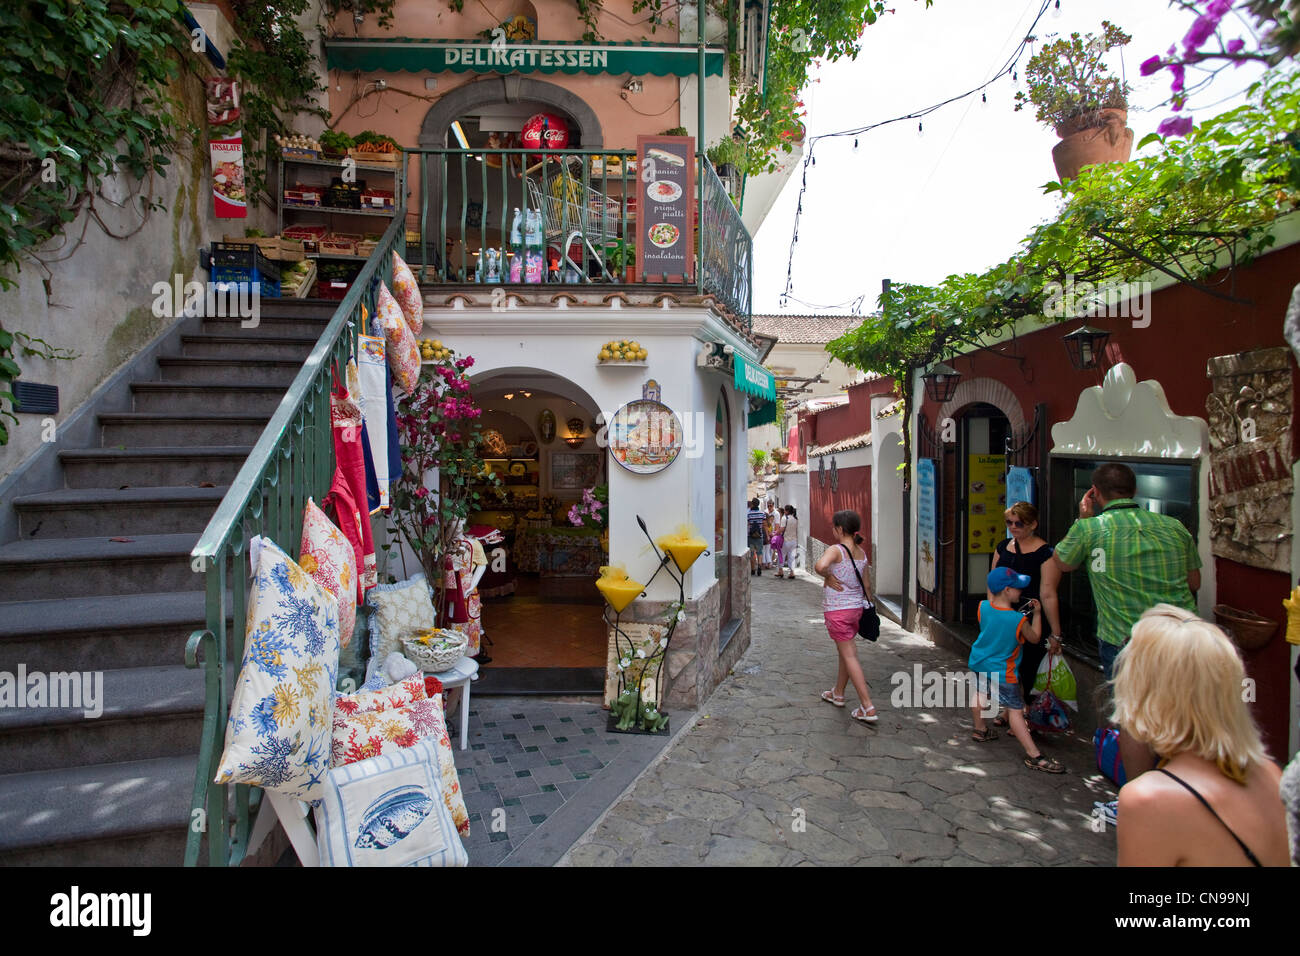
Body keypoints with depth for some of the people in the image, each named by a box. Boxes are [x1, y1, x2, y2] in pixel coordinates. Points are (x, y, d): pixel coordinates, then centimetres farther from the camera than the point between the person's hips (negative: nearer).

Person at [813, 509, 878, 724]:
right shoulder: (862, 553, 4)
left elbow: (820, 565, -38)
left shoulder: (836, 550, -17)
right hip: (856, 607, 7)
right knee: (845, 651, 20)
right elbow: (865, 585, 11)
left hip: (837, 609, -7)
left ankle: (868, 708, 0)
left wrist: (828, 576, -19)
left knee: (849, 655, -1)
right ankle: (838, 694, 37)